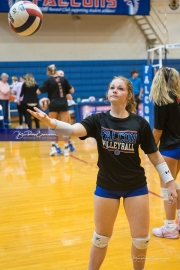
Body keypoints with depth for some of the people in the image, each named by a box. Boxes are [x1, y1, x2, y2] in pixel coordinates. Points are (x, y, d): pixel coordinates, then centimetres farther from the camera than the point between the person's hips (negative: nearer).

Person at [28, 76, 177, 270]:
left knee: (141, 238, 9)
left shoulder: (140, 123, -9)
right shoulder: (98, 120, -9)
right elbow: (73, 130, -27)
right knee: (101, 237, 15)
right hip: (106, 186, 0)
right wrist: (49, 121, -45)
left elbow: (154, 155, 0)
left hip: (136, 187, 0)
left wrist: (169, 182, 0)